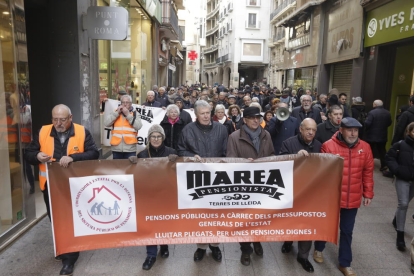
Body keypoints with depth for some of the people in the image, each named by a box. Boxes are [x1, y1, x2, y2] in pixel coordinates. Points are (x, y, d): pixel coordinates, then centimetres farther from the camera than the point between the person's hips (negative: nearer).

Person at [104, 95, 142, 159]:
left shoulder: (135, 114, 9)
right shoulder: (115, 113, 14)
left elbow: (138, 126, -8)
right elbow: (106, 124, 0)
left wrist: (128, 115, -10)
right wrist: (117, 113, -5)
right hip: (116, 148, 2)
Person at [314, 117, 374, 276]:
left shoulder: (364, 147, -2)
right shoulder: (329, 146, -14)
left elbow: (368, 172, 6)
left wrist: (368, 193, 8)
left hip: (353, 198, 3)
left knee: (347, 230, 15)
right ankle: (319, 249, 45)